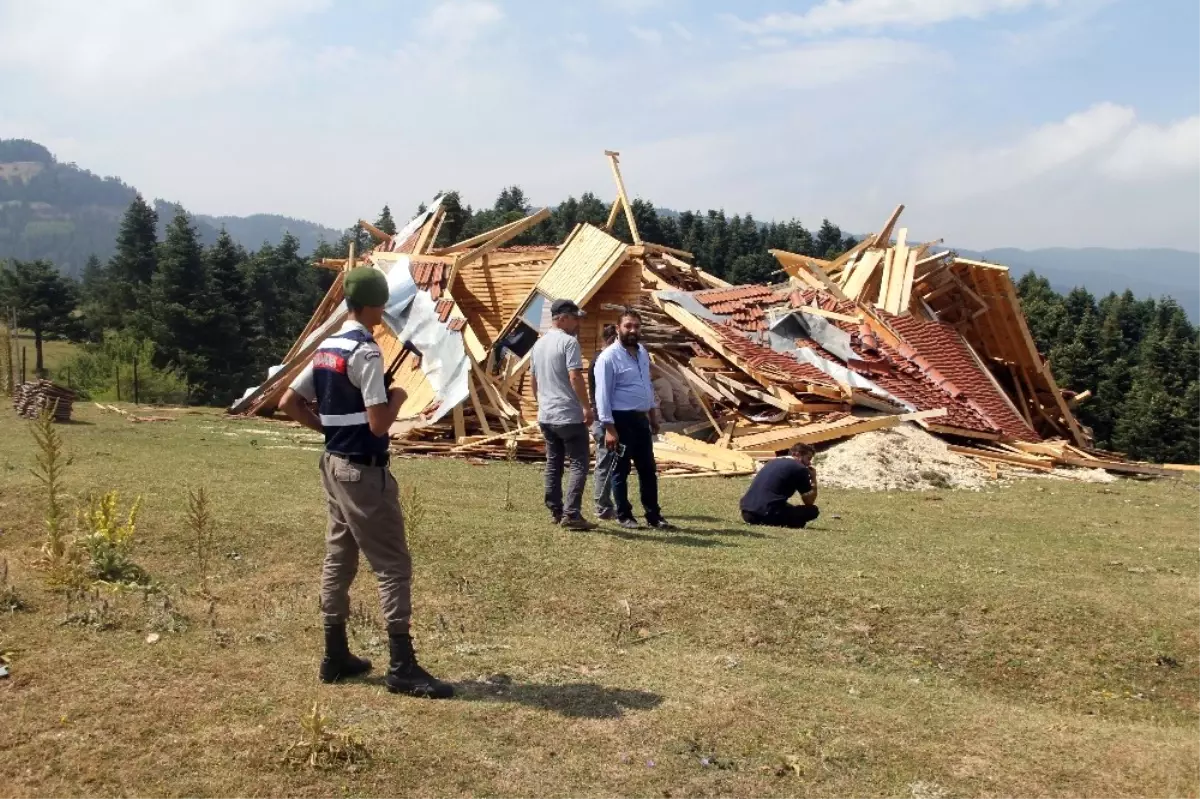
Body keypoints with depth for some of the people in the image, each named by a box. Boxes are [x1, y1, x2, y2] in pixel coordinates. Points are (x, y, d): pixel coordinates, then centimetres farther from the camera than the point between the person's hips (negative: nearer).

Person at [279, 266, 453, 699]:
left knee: (338, 559, 15)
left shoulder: (325, 348, 9)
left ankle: (335, 656, 24)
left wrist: (328, 426, 15)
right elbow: (379, 423, -23)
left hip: (335, 465, 9)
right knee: (393, 565, -4)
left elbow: (288, 402, 14)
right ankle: (402, 668, -1)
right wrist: (398, 397, -5)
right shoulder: (366, 352, -18)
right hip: (364, 471, -9)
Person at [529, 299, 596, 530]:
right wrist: (587, 407, -16)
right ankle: (571, 514, -10)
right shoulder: (568, 341, -13)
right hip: (569, 416, -8)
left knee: (553, 464, 14)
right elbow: (575, 377, -21)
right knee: (579, 463, -4)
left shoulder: (539, 344, 13)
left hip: (545, 416, 8)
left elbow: (533, 381, 19)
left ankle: (555, 511, 19)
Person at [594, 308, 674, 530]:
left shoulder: (642, 353, 11)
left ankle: (653, 515, 20)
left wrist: (653, 415, 21)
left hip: (641, 419, 8)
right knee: (621, 470, 5)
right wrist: (609, 428, -21)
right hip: (621, 420, -8)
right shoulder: (609, 357, -14)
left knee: (648, 470, 12)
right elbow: (603, 395, -17)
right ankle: (624, 516, 17)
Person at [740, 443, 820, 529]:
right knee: (813, 510, 7)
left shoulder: (774, 462, 24)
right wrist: (813, 478, 19)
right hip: (767, 514, -8)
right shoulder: (800, 468, 2)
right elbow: (809, 502, 8)